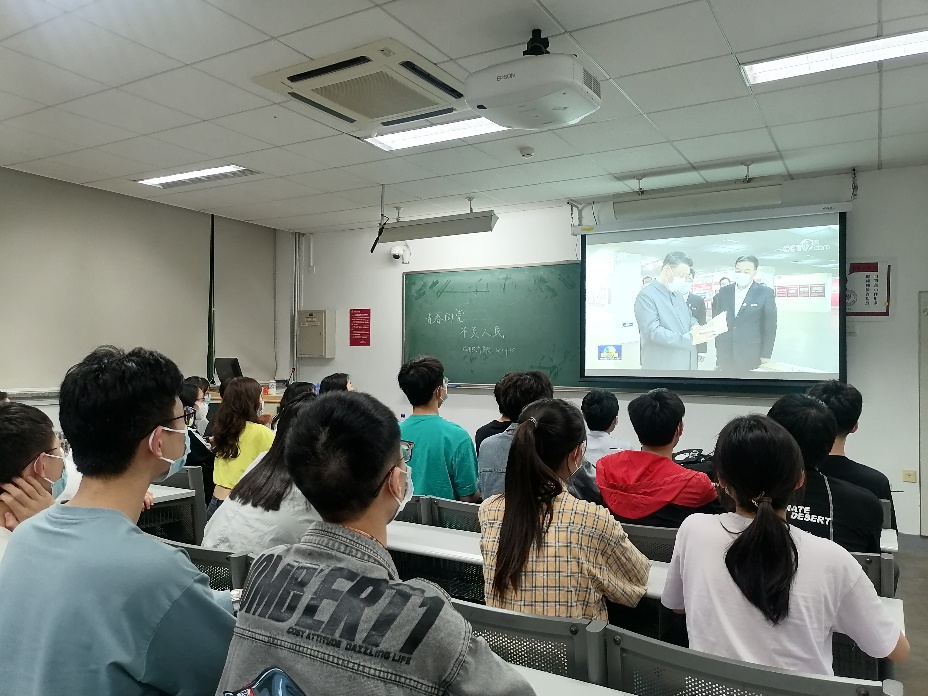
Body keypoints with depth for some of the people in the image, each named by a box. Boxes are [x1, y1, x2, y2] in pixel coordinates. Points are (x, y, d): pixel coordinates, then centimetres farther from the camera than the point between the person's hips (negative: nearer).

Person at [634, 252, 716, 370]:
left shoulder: (677, 295, 17)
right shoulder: (646, 296, -13)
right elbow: (652, 331, -22)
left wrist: (695, 327, -2)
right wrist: (689, 339, -27)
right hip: (662, 365, -8)